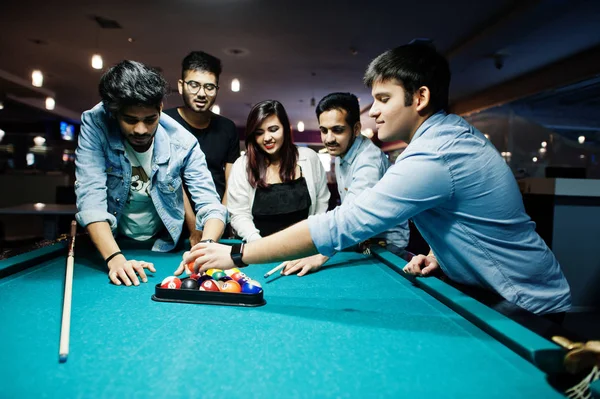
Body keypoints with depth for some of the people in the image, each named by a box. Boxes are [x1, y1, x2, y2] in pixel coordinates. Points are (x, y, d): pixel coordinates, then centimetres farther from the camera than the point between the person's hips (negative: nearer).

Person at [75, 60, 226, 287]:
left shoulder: (182, 142, -18)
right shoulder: (94, 125, -19)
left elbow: (210, 204, -22)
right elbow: (90, 198, -25)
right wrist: (115, 258, -38)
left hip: (162, 248, 0)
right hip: (111, 243, 1)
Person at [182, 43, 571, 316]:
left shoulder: (431, 159, -32)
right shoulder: (459, 130, -1)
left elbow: (342, 224, -37)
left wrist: (237, 254, -33)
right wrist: (440, 253, -1)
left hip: (531, 308, -8)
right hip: (502, 292, 9)